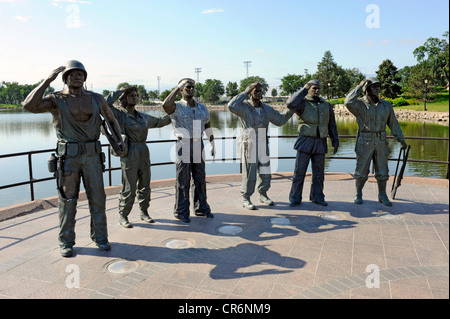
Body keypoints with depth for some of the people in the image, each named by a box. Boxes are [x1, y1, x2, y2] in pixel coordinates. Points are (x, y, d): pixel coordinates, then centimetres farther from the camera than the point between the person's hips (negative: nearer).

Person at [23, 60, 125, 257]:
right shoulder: (56, 100, -2)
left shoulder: (96, 99, 7)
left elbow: (111, 119, 21)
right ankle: (66, 242, 18)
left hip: (93, 155, 3)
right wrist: (48, 80, -17)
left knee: (97, 197, 6)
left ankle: (99, 237, 21)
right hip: (68, 156, -2)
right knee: (67, 199, 4)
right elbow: (30, 105, -21)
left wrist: (119, 141, 10)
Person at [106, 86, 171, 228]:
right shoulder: (119, 114, -1)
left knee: (145, 186, 11)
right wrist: (120, 91, -8)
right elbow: (106, 104, -17)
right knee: (129, 188, -4)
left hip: (144, 152, 6)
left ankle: (144, 212, 25)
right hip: (129, 153, -6)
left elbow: (158, 122, 31)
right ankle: (123, 216, 11)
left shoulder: (143, 117, 16)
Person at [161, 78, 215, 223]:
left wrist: (212, 144, 20)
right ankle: (181, 212, 10)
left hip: (199, 146, 5)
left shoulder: (202, 108, 12)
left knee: (200, 179, 10)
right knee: (183, 181, -1)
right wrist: (178, 87, -18)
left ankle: (201, 208, 23)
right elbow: (166, 105, -29)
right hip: (183, 147, -5)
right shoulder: (176, 107, -5)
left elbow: (208, 126, 22)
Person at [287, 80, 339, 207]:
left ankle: (317, 197, 22)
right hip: (305, 142, -4)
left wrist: (335, 141, 11)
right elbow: (291, 104, -24)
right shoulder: (303, 103, 0)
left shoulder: (326, 105, 12)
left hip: (320, 143, 4)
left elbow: (332, 125, 16)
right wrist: (304, 90, -13)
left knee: (319, 172, 9)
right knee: (299, 171, -3)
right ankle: (295, 198, 7)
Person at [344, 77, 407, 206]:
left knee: (382, 171, 8)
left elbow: (393, 123, 15)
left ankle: (382, 196, 21)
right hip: (364, 142, -3)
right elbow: (348, 102, -28)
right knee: (361, 171, 2)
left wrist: (401, 139, 16)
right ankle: (358, 195, 19)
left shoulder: (386, 105, 8)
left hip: (381, 142, 4)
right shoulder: (359, 104, -4)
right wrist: (360, 86, -18)